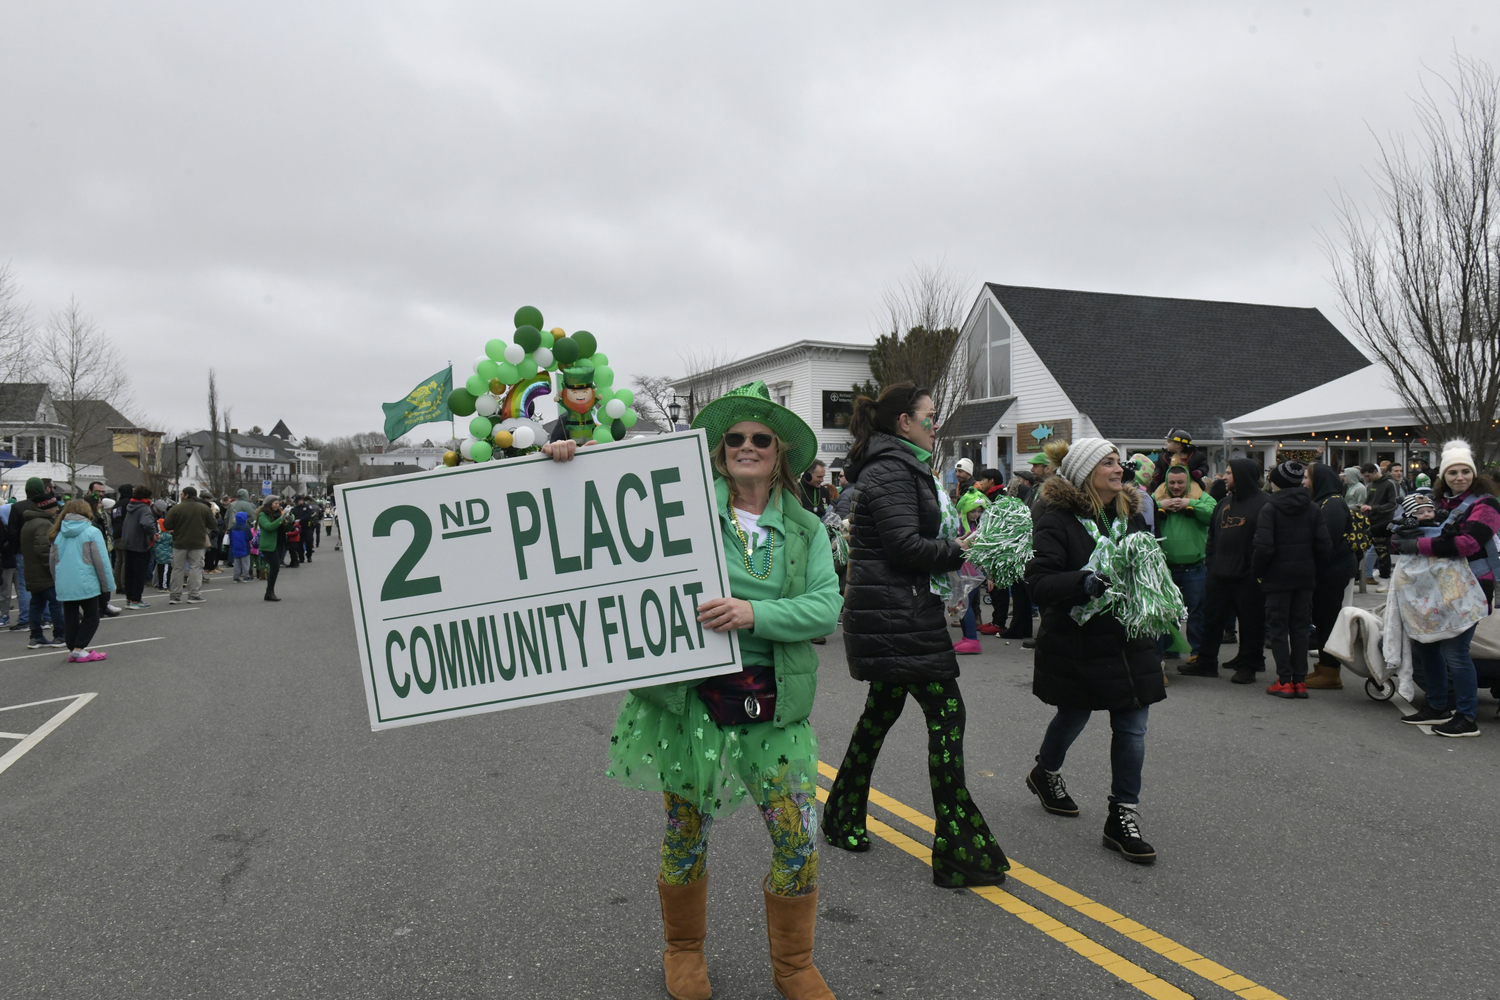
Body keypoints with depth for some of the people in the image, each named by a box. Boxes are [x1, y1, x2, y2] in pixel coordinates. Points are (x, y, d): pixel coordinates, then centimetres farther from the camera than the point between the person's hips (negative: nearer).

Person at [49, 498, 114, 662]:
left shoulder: (59, 533, 8)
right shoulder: (92, 532, -7)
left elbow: (52, 561, 15)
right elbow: (101, 561, -8)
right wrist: (107, 585, -2)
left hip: (64, 586, 5)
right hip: (86, 583, -5)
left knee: (70, 618, 13)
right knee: (91, 617, 6)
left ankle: (72, 650, 15)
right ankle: (79, 649, -3)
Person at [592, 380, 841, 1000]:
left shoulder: (806, 529, 5)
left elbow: (826, 607, -5)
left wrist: (752, 612, -20)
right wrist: (571, 462, -14)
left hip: (773, 702, 2)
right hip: (691, 696, -1)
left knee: (799, 837, 3)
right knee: (686, 830, 11)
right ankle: (683, 950, 38)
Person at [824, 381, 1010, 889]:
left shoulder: (901, 468, 20)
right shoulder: (892, 471, -14)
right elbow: (905, 546, -22)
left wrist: (958, 543, 5)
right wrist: (960, 551, -11)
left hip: (890, 615, 11)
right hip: (899, 615, -11)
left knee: (882, 711, 18)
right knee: (947, 713, -10)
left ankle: (843, 819, 30)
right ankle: (959, 851, -8)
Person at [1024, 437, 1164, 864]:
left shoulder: (1130, 513, 7)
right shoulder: (1057, 519, -14)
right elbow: (1039, 582, -23)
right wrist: (1085, 582, -37)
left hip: (1128, 638, 5)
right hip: (1078, 642, -5)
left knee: (1132, 726, 0)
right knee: (1074, 714, 15)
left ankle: (1123, 817, 12)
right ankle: (1046, 773, 46)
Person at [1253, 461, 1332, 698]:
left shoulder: (1270, 508, -11)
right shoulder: (1312, 509, 2)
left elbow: (1264, 547, -19)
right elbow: (1325, 546, -3)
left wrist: (1257, 571, -5)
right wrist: (1312, 565, 13)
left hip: (1278, 577, -4)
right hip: (1305, 577, 4)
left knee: (1278, 629, 4)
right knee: (1300, 629, 11)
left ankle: (1285, 680, 2)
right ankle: (1300, 680, 11)